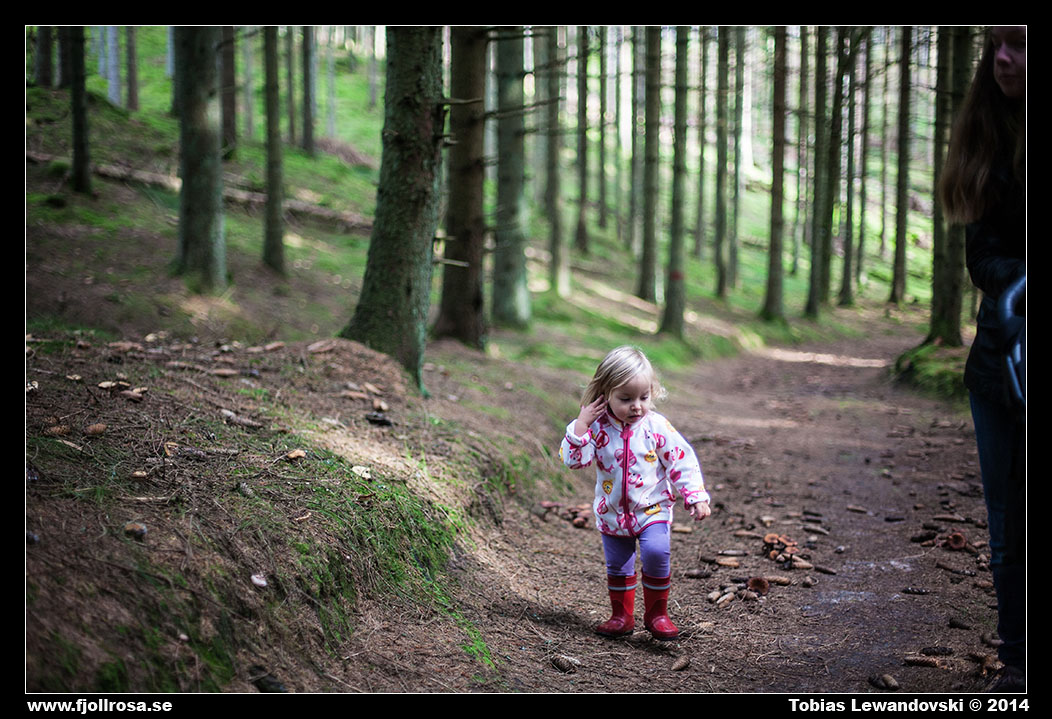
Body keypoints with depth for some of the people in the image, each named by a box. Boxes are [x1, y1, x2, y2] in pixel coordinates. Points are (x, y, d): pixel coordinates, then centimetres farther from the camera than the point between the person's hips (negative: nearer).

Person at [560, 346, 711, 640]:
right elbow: (573, 459, -14)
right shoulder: (598, 426, -10)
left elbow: (682, 462, -8)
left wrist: (697, 498, -12)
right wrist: (580, 425, -23)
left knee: (656, 553, -20)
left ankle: (656, 613, -2)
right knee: (617, 566, 12)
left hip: (653, 509, -2)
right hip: (612, 513, 2)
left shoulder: (657, 427, -13)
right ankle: (622, 615, 31)